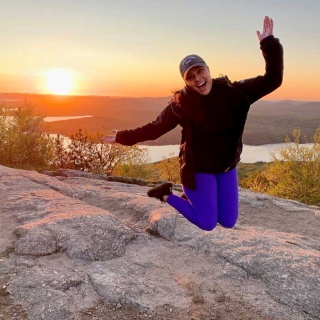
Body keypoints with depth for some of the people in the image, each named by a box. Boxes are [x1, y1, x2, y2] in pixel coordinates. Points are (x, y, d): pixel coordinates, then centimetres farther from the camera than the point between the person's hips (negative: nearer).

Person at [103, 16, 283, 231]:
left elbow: (272, 80, -9)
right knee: (207, 223, 1)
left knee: (228, 222, 11)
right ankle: (166, 195, 20)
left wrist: (269, 44, -18)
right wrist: (122, 137, -5)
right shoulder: (181, 105, -17)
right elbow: (155, 128, -6)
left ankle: (193, 197, 35)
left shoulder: (233, 92, -11)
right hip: (198, 169, -4)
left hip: (227, 167, 5)